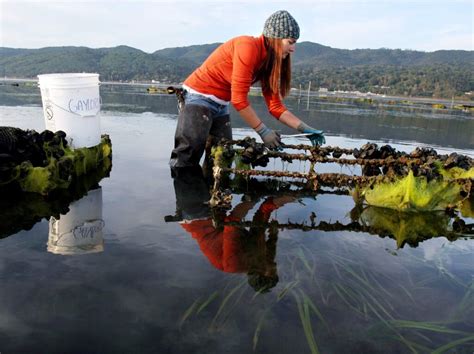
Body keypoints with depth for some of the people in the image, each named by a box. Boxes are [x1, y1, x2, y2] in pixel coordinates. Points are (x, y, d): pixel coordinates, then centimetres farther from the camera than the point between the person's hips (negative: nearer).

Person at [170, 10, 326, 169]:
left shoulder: (268, 61, 5)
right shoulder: (248, 47, -21)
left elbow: (275, 105, 5)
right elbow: (239, 99, -24)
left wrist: (304, 128, -3)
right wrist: (263, 131, -17)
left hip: (221, 105, 9)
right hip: (199, 96, -9)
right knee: (187, 156, -13)